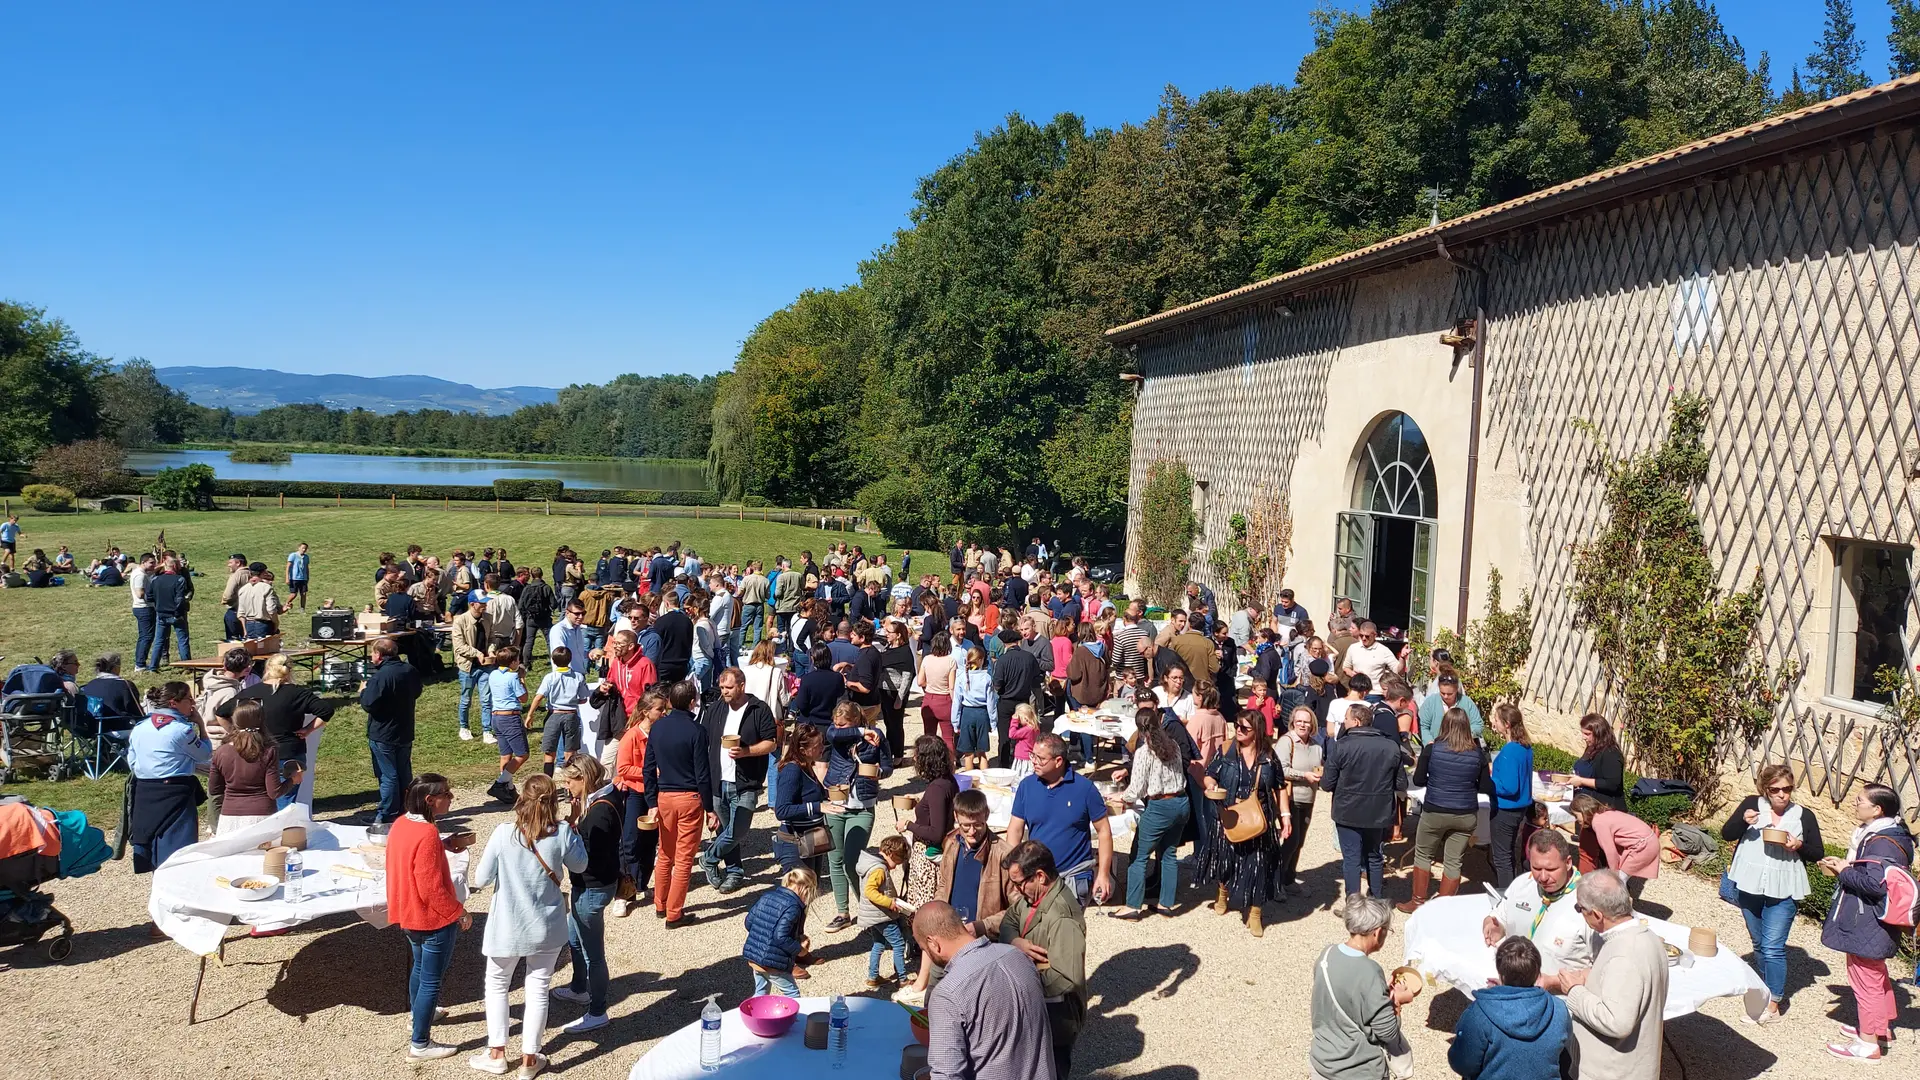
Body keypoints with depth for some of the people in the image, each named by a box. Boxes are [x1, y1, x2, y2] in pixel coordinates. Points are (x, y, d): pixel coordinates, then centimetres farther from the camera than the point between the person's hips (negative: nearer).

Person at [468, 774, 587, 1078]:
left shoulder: (503, 833, -18)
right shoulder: (562, 832, -15)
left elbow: (483, 878, -9)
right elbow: (579, 865, 3)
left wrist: (473, 878, 14)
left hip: (508, 927, -1)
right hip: (547, 927, 1)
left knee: (497, 985, 21)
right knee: (538, 989, 13)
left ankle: (496, 1054, 26)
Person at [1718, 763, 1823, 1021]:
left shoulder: (1804, 816, -2)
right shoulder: (1752, 804, 0)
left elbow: (1818, 854, 4)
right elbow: (1726, 834, 1)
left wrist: (1799, 846, -16)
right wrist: (1743, 821, -18)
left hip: (1783, 892, -3)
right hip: (1750, 885, 3)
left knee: (1773, 948, -7)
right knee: (1759, 945, 17)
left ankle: (1773, 1005, 0)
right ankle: (1771, 991, 34)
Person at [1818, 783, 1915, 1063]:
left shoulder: (1883, 844, -25)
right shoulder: (1877, 835, 7)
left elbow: (1875, 884, -32)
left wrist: (1844, 871, -19)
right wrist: (1844, 867, 4)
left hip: (1868, 927, -11)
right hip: (1868, 924, 11)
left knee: (1866, 980, 1)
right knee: (1876, 977, 24)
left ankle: (1868, 1043, 11)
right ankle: (1882, 1028, 39)